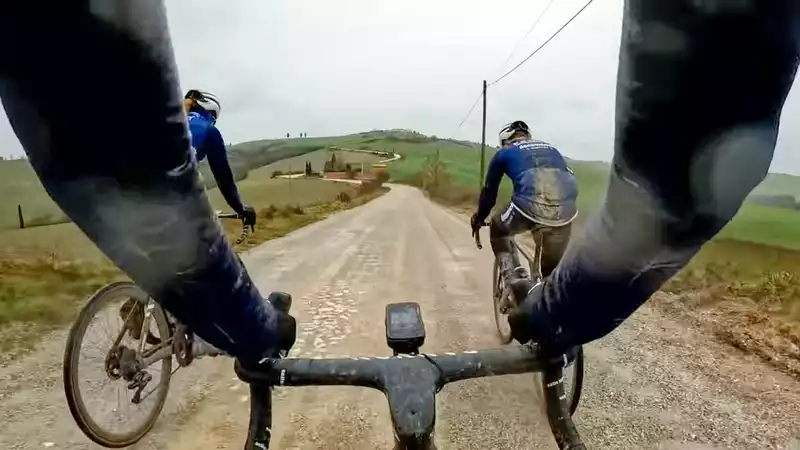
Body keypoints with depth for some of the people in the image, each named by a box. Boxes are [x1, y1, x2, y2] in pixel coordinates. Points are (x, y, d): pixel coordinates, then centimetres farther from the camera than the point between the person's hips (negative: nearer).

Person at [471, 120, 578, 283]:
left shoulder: (503, 154, 23)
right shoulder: (551, 149, 34)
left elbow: (489, 191, 28)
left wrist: (479, 219, 45)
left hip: (530, 207, -3)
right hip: (566, 211, 4)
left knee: (498, 230, 29)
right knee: (553, 269, 21)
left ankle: (514, 275, 14)